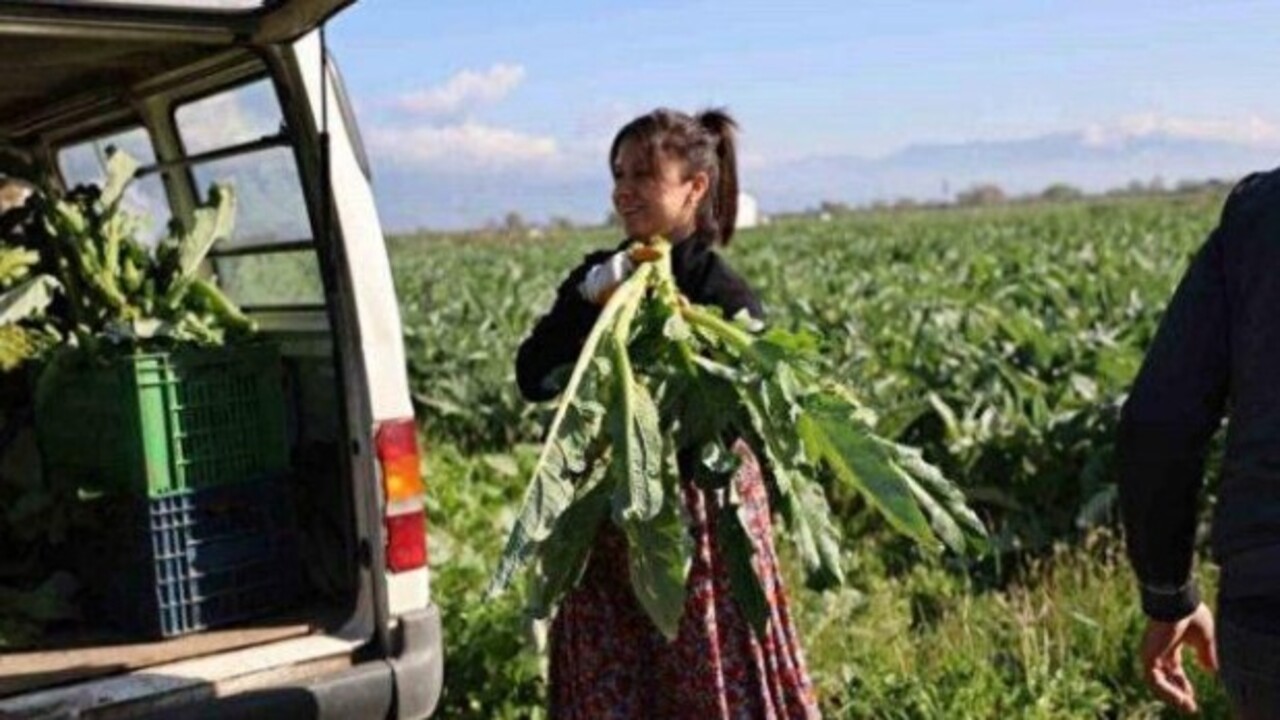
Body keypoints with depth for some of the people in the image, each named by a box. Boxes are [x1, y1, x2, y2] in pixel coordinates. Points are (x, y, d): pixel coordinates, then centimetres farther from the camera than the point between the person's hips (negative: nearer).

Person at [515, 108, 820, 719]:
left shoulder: (720, 294, -10)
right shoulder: (599, 276, 6)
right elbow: (532, 380, -4)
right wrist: (589, 301, -16)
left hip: (698, 520, -5)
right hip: (608, 526, 5)